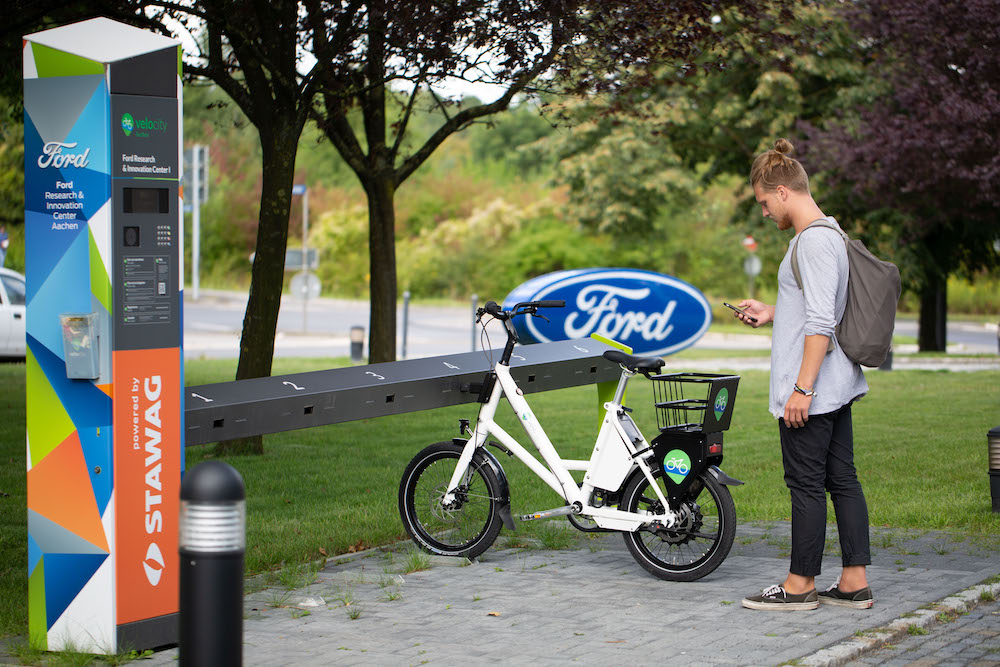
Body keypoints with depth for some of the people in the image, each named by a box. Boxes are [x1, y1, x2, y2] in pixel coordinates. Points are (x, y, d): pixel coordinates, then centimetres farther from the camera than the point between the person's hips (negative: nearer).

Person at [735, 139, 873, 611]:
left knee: (806, 484, -2)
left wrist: (802, 387, -22)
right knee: (842, 480, 9)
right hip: (837, 386, 10)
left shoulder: (814, 240, -16)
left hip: (812, 391, -10)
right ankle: (855, 584, 12)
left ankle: (800, 585, 6)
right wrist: (771, 313, 20)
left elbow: (820, 323, -22)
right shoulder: (830, 234, 15)